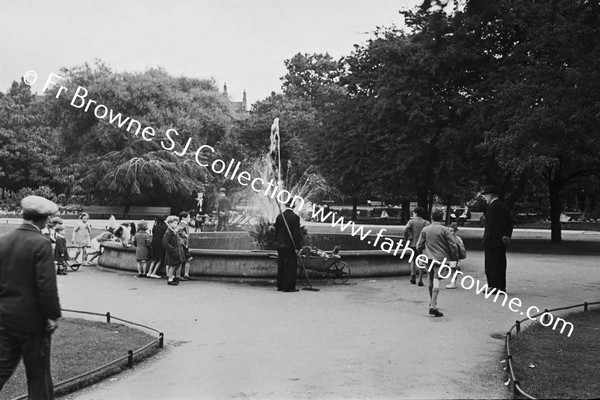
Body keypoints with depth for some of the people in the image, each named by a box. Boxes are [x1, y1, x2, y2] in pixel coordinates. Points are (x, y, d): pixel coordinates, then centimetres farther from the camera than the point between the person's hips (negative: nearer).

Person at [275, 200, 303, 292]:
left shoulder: (279, 216, 7)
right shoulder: (295, 217, -12)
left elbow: (276, 232, 12)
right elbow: (297, 233, -14)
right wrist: (298, 246, -10)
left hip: (280, 245, 6)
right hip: (290, 245, -6)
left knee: (281, 266, 12)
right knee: (291, 266, -1)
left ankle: (280, 285, 17)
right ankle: (288, 287, -1)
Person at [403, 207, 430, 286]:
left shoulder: (411, 221, 0)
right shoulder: (426, 222, 4)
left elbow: (405, 230, -17)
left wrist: (406, 239, -5)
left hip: (413, 244, 0)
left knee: (413, 260, 19)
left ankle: (413, 274, -2)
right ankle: (420, 280, 7)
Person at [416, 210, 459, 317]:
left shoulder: (425, 230, 6)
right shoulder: (445, 230, -5)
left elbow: (419, 246, 9)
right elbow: (453, 245, -8)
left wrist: (420, 255, 25)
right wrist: (455, 257, 3)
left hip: (429, 257, 4)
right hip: (441, 258, -4)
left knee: (431, 281, 19)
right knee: (436, 281, -11)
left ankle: (432, 302, 35)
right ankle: (433, 307, -20)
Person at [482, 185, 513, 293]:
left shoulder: (492, 207, -13)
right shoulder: (504, 206, 14)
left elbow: (494, 224, -20)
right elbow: (510, 223, 13)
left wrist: (502, 236, -15)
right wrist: (507, 236, 8)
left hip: (492, 241, -9)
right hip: (502, 243, 9)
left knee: (491, 265, -3)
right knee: (500, 264, 12)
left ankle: (494, 287, -3)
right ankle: (501, 287, 16)